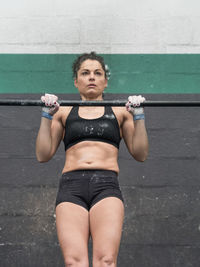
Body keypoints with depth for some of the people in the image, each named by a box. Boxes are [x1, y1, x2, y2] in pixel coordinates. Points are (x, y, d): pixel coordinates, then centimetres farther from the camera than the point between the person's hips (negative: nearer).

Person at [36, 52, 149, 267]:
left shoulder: (120, 112, 22)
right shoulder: (64, 112, 22)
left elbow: (140, 154, 16)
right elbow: (43, 155, 15)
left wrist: (138, 116, 6)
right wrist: (47, 115, 7)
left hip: (107, 185, 0)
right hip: (71, 186, 1)